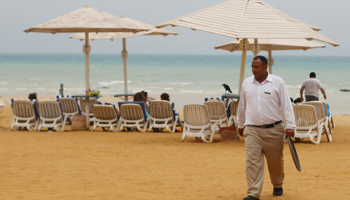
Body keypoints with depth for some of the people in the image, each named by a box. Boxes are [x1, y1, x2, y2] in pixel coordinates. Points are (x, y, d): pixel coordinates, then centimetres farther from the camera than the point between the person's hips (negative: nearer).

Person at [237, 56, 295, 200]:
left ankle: (278, 186, 35)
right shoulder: (247, 83, 8)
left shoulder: (277, 82, -1)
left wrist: (290, 126, -9)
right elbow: (242, 106, 20)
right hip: (252, 130, 1)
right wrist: (240, 125, 24)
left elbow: (286, 105, -2)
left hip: (273, 130, -1)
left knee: (276, 161, 10)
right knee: (252, 162, -9)